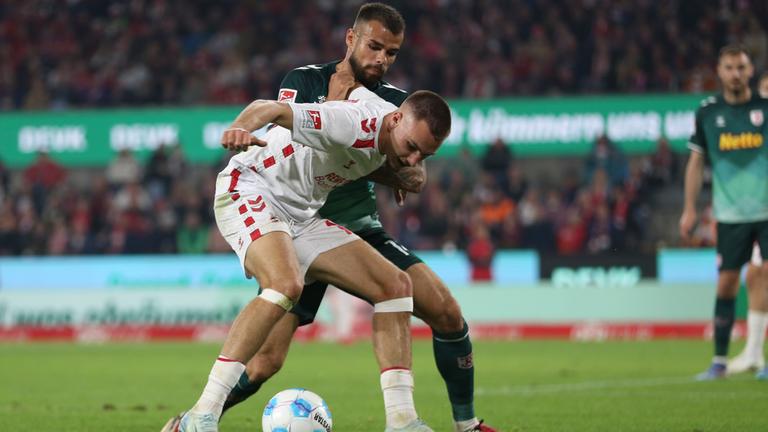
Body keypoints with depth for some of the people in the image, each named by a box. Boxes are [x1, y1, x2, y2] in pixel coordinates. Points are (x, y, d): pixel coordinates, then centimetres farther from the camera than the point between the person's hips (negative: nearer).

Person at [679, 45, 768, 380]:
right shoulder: (708, 112, 5)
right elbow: (696, 161, 10)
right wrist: (690, 209, 5)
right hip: (730, 214, 1)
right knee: (726, 285, 2)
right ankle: (719, 361, 11)